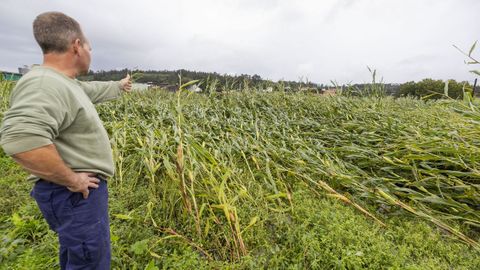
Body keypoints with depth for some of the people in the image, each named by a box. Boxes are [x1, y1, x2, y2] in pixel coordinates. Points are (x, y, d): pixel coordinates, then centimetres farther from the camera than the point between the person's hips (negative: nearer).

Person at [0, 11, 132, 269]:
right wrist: (70, 179, -29)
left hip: (80, 188, 10)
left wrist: (119, 86, 46)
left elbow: (95, 90, 29)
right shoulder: (44, 84, -24)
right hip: (75, 194, -10)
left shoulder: (66, 83, 9)